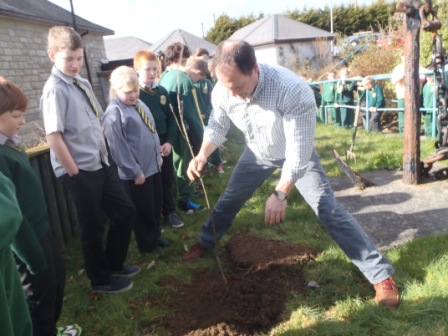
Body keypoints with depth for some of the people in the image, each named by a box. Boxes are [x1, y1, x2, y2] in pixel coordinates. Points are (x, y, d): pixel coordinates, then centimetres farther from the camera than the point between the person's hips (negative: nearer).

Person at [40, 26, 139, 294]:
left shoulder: (83, 83, 9)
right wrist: (75, 173, -16)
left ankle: (114, 264, 36)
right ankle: (101, 280, 30)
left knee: (125, 211, 14)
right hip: (80, 172, -8)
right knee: (93, 225, 7)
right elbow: (54, 137, -19)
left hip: (101, 164, 8)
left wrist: (106, 155, 13)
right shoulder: (55, 90, -15)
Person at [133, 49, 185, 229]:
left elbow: (171, 119, 7)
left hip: (165, 144, 5)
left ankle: (169, 213, 30)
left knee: (167, 181, 14)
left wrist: (169, 141, -5)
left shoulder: (162, 91, 6)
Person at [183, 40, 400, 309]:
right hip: (258, 153, 5)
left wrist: (280, 194, -32)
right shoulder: (222, 91, -24)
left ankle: (381, 275, 1)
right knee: (229, 200, 16)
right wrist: (203, 155, -20)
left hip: (296, 154, -4)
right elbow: (217, 125, -3)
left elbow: (298, 152, -34)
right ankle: (204, 243, 43)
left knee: (329, 209, -11)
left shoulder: (293, 91, -40)